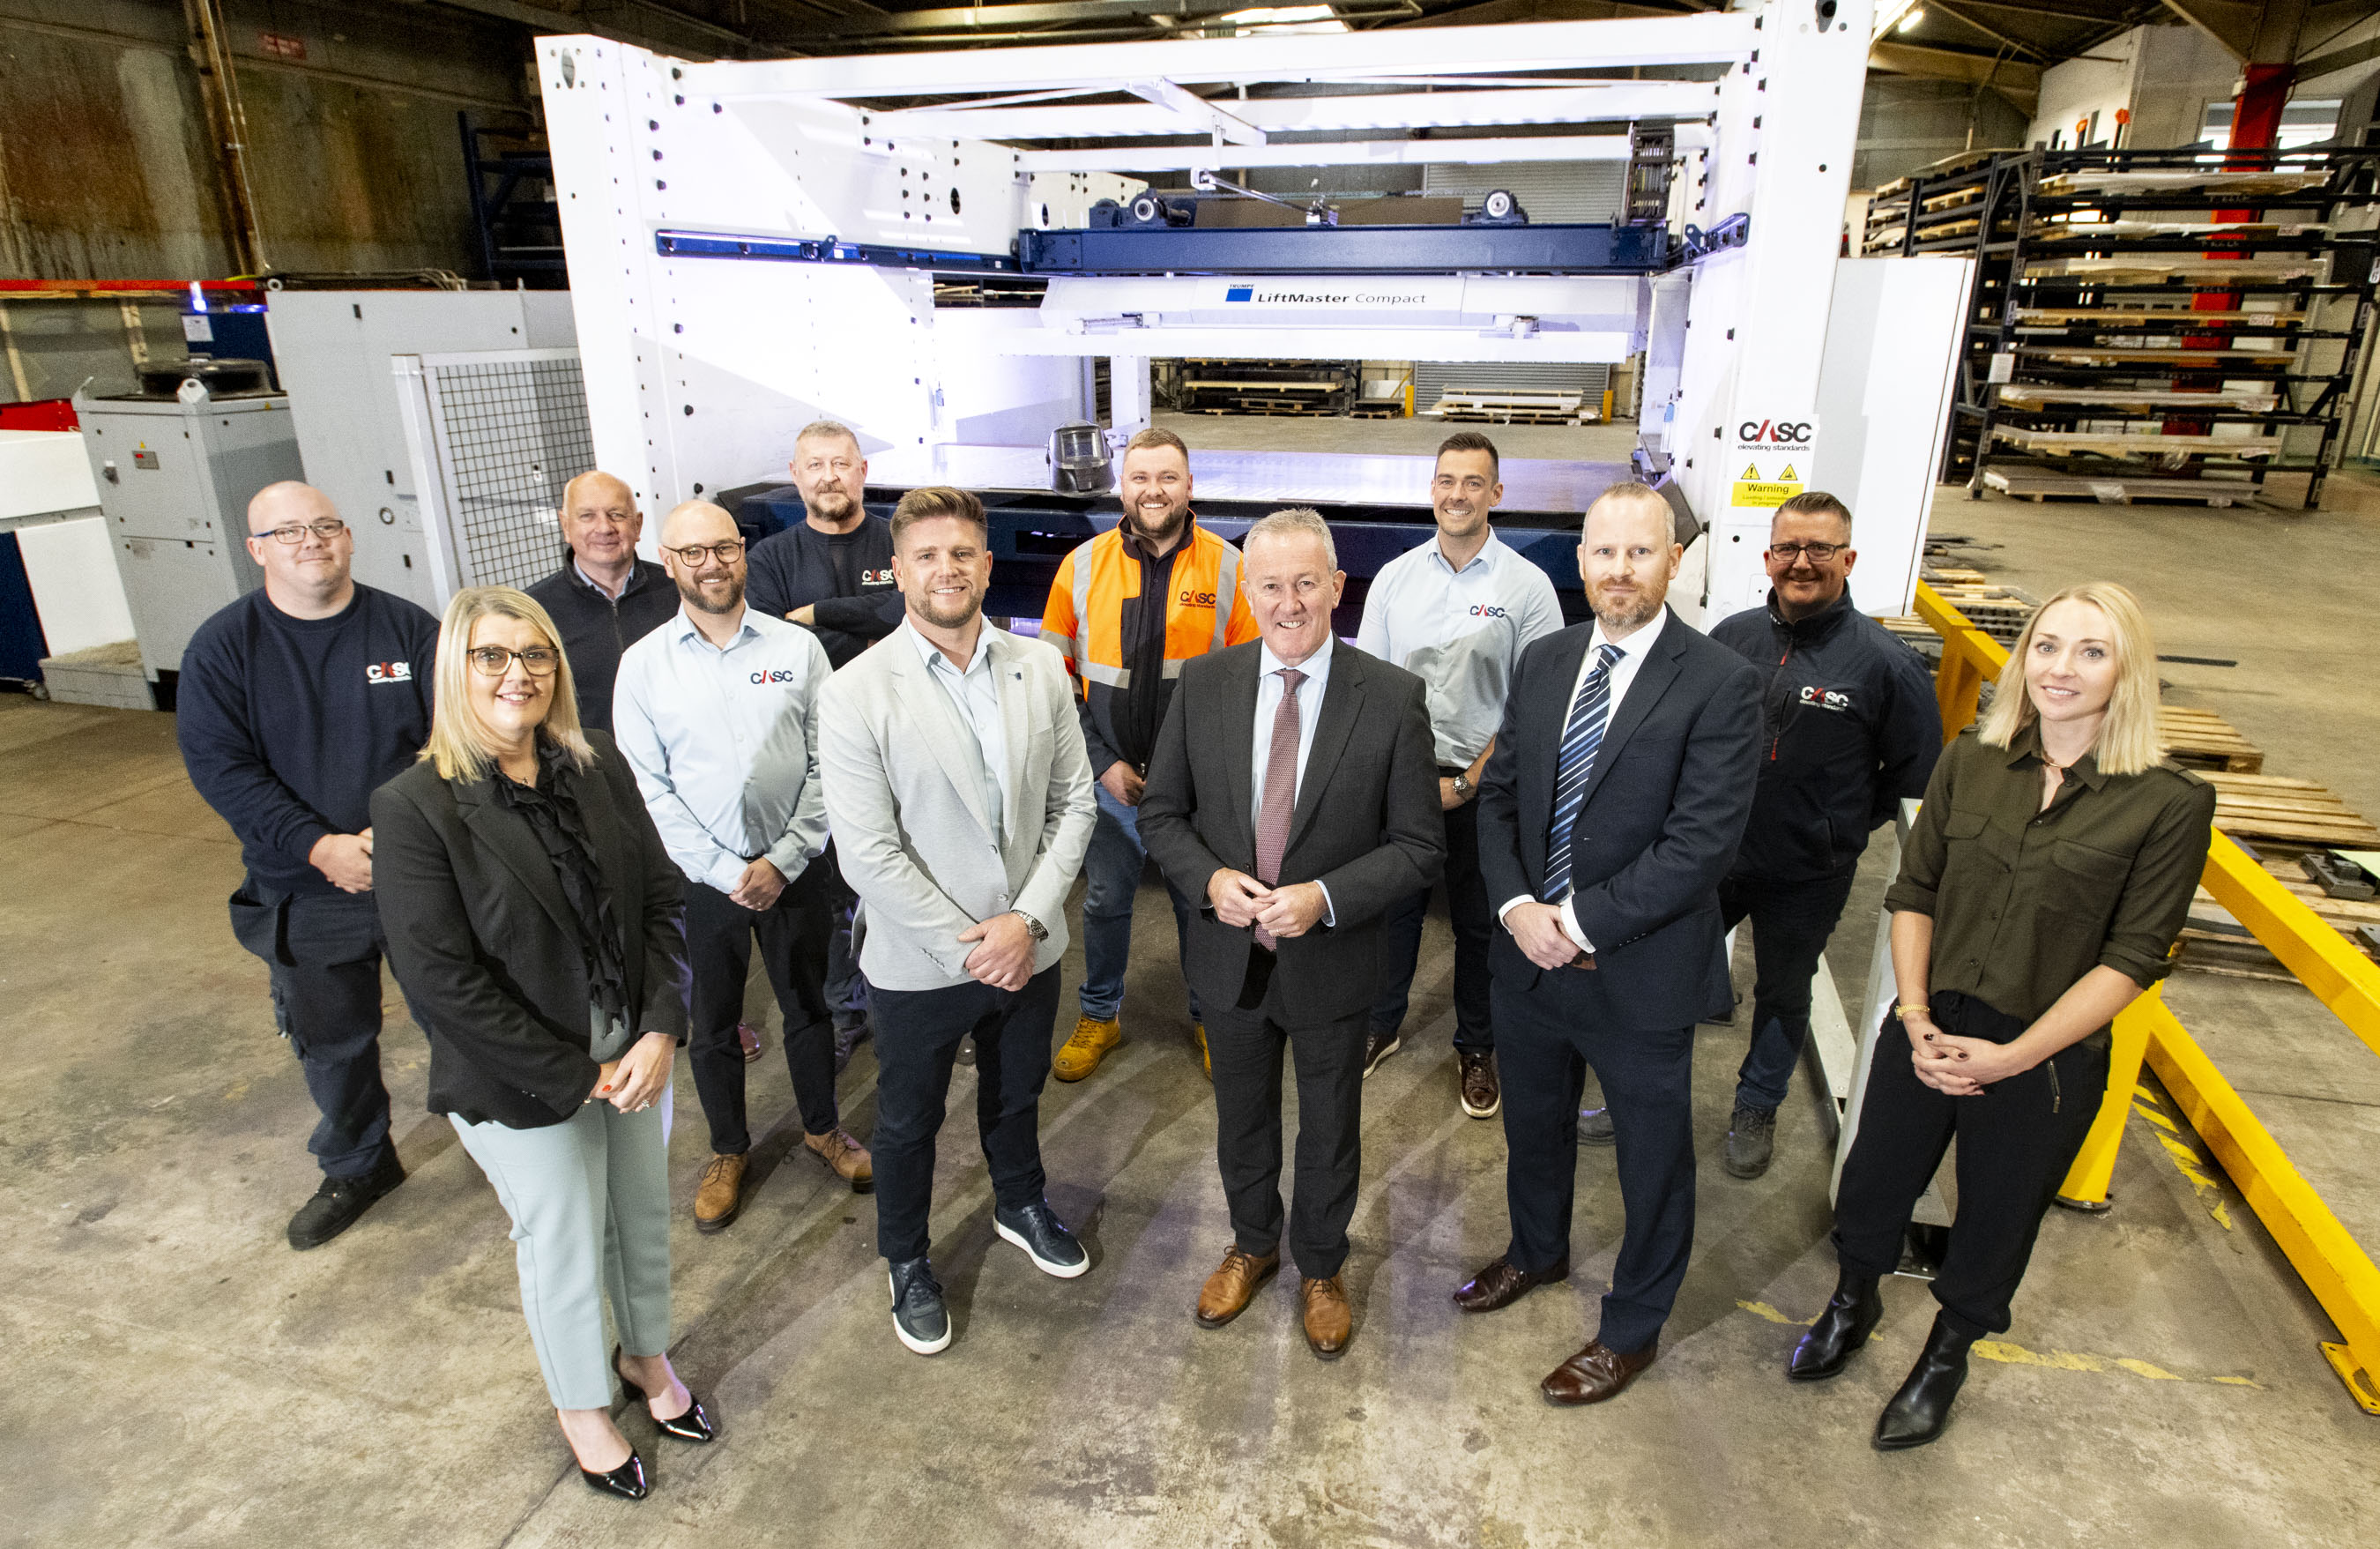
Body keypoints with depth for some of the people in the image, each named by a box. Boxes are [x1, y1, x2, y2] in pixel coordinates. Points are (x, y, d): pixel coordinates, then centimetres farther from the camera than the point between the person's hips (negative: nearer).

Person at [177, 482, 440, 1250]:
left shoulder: (408, 628, -5)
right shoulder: (223, 646, -4)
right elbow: (219, 765, -8)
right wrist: (320, 847, -18)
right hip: (306, 891, 1)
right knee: (331, 1040, 16)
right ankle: (357, 1168, 39)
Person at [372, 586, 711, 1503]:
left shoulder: (598, 767, -5)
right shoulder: (417, 807, -18)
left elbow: (660, 898, -2)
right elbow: (441, 979, -18)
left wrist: (660, 1031, -12)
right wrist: (576, 1077, -15)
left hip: (635, 1049, 4)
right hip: (522, 1084, -4)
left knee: (645, 1218, 21)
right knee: (563, 1250, 15)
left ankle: (646, 1355, 50)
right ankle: (580, 1404, 43)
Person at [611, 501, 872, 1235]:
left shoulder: (797, 646, -4)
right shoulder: (643, 663, -4)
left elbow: (827, 764, -5)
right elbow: (646, 787, -5)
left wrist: (782, 861, -11)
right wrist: (727, 871, -11)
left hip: (796, 869, 0)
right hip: (702, 878, 0)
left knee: (808, 1007, 16)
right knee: (713, 1022, 15)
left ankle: (822, 1128, 38)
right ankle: (728, 1148, 37)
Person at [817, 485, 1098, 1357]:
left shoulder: (1041, 670, -5)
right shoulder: (856, 695, -17)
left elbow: (1073, 803, -3)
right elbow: (869, 855, -19)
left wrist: (1028, 919, -14)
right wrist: (967, 947, -17)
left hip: (1028, 947, 4)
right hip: (918, 962, -3)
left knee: (1016, 1095, 26)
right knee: (909, 1121, 18)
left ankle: (1020, 1204, 55)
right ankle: (907, 1262, 44)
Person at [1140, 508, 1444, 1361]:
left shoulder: (1393, 698, -14)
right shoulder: (1203, 683, -7)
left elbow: (1419, 845, -11)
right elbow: (1161, 811, 0)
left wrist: (1326, 897, -25)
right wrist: (1209, 877, -19)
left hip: (1331, 962, -2)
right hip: (1230, 955, 2)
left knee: (1330, 1129, 20)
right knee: (1241, 1116, 24)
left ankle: (1321, 1267, 47)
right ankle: (1252, 1243, 52)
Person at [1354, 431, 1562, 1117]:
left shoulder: (1527, 586, -7)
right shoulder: (1394, 577, 2)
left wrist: (1467, 782, -12)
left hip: (1481, 784, -2)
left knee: (1479, 921, 12)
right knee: (1394, 905, 15)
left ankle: (1476, 1048, 31)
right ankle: (1381, 1025, 36)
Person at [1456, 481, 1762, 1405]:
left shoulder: (1720, 685, -17)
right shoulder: (1542, 663, 2)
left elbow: (1700, 843, -21)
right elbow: (1498, 795, 3)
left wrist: (1581, 923, -20)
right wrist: (1516, 905, -12)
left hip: (1641, 974, -5)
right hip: (1527, 955, 5)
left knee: (1653, 1158, 16)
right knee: (1533, 1123, 26)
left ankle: (1633, 1328, 41)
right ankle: (1537, 1251, 55)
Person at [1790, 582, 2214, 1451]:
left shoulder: (2169, 805, -12)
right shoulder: (1969, 763, -3)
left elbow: (2133, 956, -12)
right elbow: (1914, 892, 1)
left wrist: (2013, 1056, -16)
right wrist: (1916, 1017, -9)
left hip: (2046, 1061, -2)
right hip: (1929, 1032, 2)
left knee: (1994, 1223, 18)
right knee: (1871, 1186, 17)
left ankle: (1944, 1359, 46)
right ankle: (1852, 1308, 48)